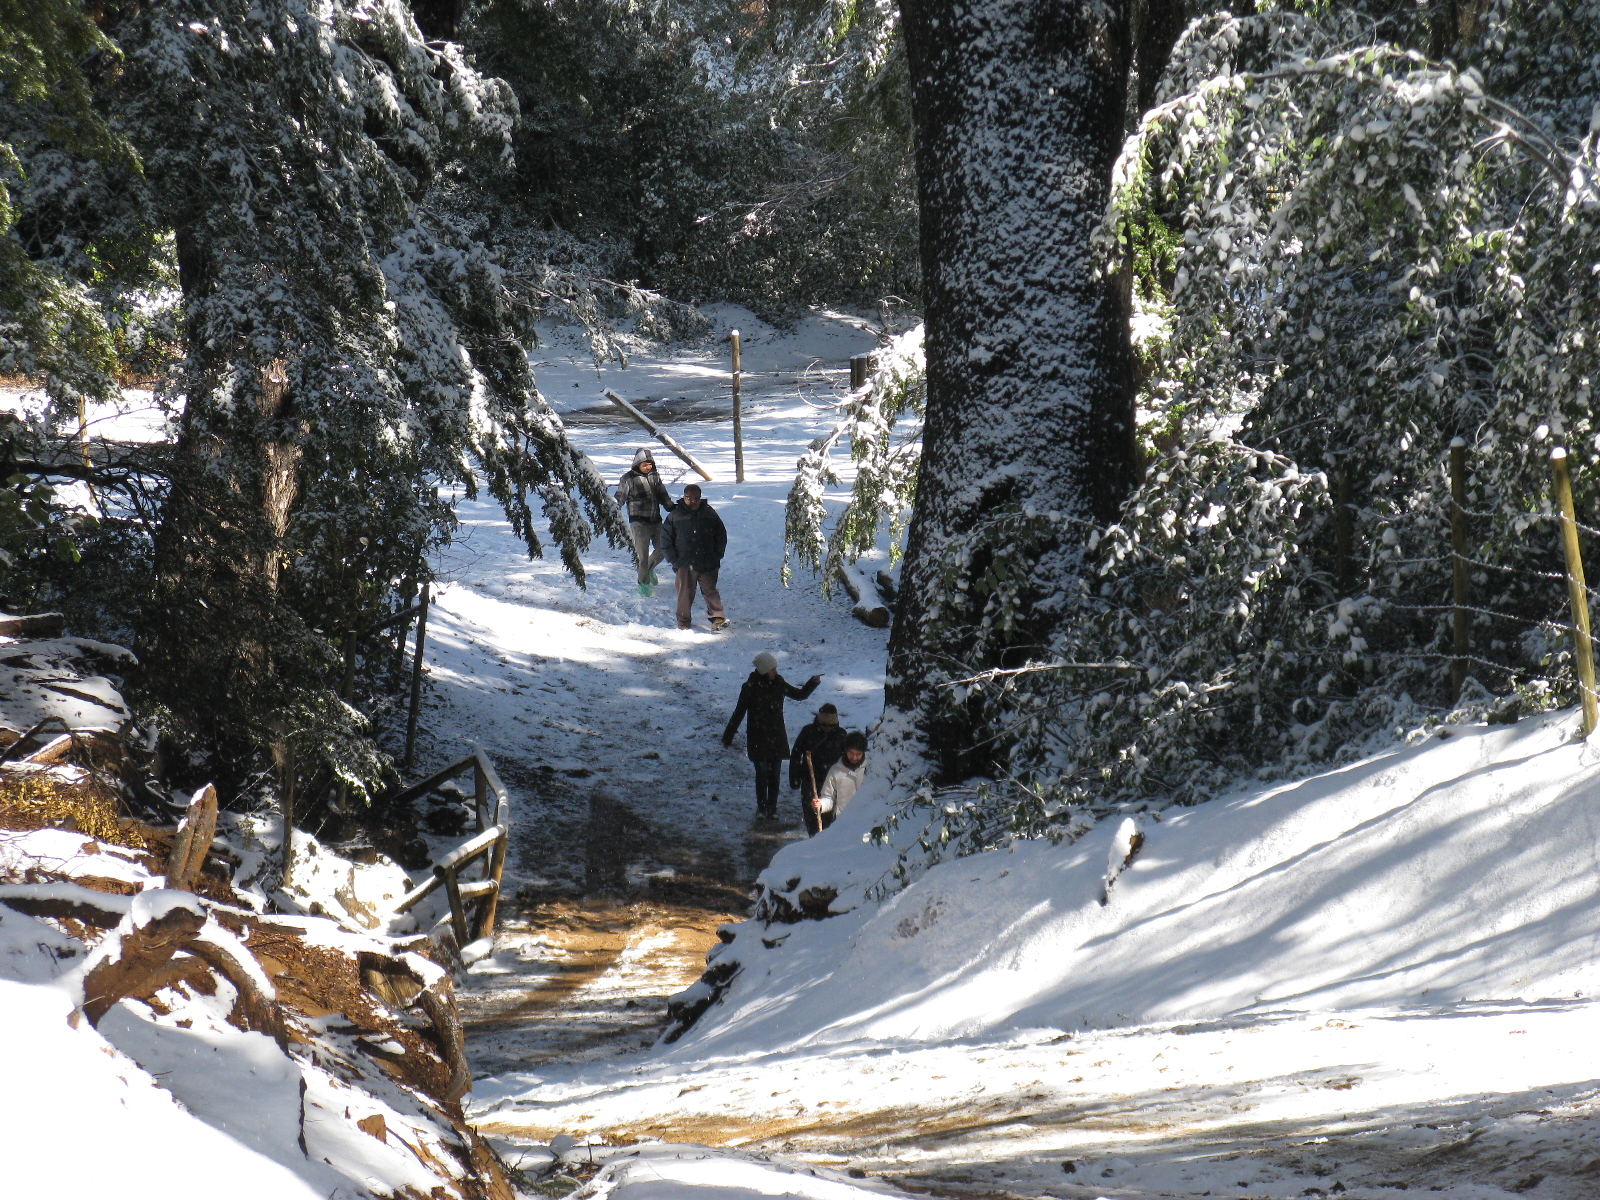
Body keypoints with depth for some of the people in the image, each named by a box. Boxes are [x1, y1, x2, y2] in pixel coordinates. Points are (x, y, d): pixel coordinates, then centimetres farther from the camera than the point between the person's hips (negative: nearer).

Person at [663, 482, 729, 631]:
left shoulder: (709, 513, 5)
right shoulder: (675, 515, 2)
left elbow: (721, 536, 12)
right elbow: (667, 539, 6)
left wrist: (716, 556, 2)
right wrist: (674, 559, -2)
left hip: (707, 563, 0)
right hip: (685, 564, 0)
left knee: (710, 591, 0)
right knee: (685, 593, 6)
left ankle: (718, 617, 4)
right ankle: (683, 621, 18)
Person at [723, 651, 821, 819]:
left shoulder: (779, 683, 2)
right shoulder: (750, 687, -9)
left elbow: (800, 694, 14)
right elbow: (739, 713, -3)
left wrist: (813, 683, -2)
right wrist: (728, 736, -1)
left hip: (777, 736, 3)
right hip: (758, 738, -3)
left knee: (775, 774, 6)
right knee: (762, 773, -2)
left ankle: (772, 807, 17)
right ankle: (761, 807, 12)